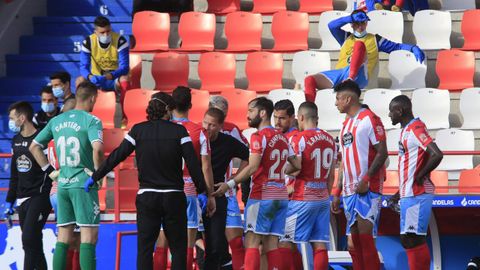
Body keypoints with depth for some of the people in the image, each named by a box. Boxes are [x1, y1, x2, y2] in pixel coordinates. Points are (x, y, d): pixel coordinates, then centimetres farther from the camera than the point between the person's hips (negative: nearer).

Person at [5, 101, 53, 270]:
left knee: (29, 240, -16)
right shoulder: (16, 140, 13)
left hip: (39, 198, -8)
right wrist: (10, 201, 20)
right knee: (33, 244, 8)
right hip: (22, 199, 8)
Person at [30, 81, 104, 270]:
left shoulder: (56, 121, 11)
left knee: (63, 237, 11)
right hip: (83, 184, -6)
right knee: (89, 235, -5)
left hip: (62, 184, 6)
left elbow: (34, 147, 14)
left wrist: (49, 170, 15)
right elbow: (97, 148, -25)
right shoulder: (91, 121, -9)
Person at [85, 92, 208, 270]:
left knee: (144, 248, 5)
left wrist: (95, 177, 6)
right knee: (178, 248, 7)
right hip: (174, 198, -1)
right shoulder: (179, 131, -4)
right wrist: (201, 190, -1)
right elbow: (193, 163, -8)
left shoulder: (138, 130, -1)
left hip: (146, 198, 1)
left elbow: (116, 156, -2)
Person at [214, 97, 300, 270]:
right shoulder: (282, 138, 14)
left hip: (262, 196, -7)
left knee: (251, 242, -8)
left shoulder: (259, 136, -9)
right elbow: (297, 165, 17)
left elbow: (253, 167, -20)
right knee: (271, 245, 6)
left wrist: (230, 184, -20)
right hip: (281, 197, 7)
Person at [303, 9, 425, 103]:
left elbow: (397, 47, 18)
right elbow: (331, 26, 13)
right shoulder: (346, 38, 29)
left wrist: (413, 48, 2)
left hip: (358, 76, -3)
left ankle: (350, 79, -47)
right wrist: (351, 18, 6)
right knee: (309, 80, -20)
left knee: (359, 44, -27)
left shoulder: (375, 39, 24)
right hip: (339, 74, 3)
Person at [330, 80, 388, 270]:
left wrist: (366, 179, -22)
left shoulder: (369, 119, -5)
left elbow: (382, 153, -12)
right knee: (354, 242, 6)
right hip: (350, 190, 8)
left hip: (367, 189, -8)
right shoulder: (347, 124, 20)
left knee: (365, 237, -13)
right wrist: (337, 193, 19)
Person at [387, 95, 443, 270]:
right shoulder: (406, 130, 17)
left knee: (412, 239, -10)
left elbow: (436, 155, -26)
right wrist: (400, 193, 23)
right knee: (408, 238, 11)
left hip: (417, 195, -10)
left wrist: (419, 177, -16)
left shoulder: (415, 128, -14)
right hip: (409, 194, 10)